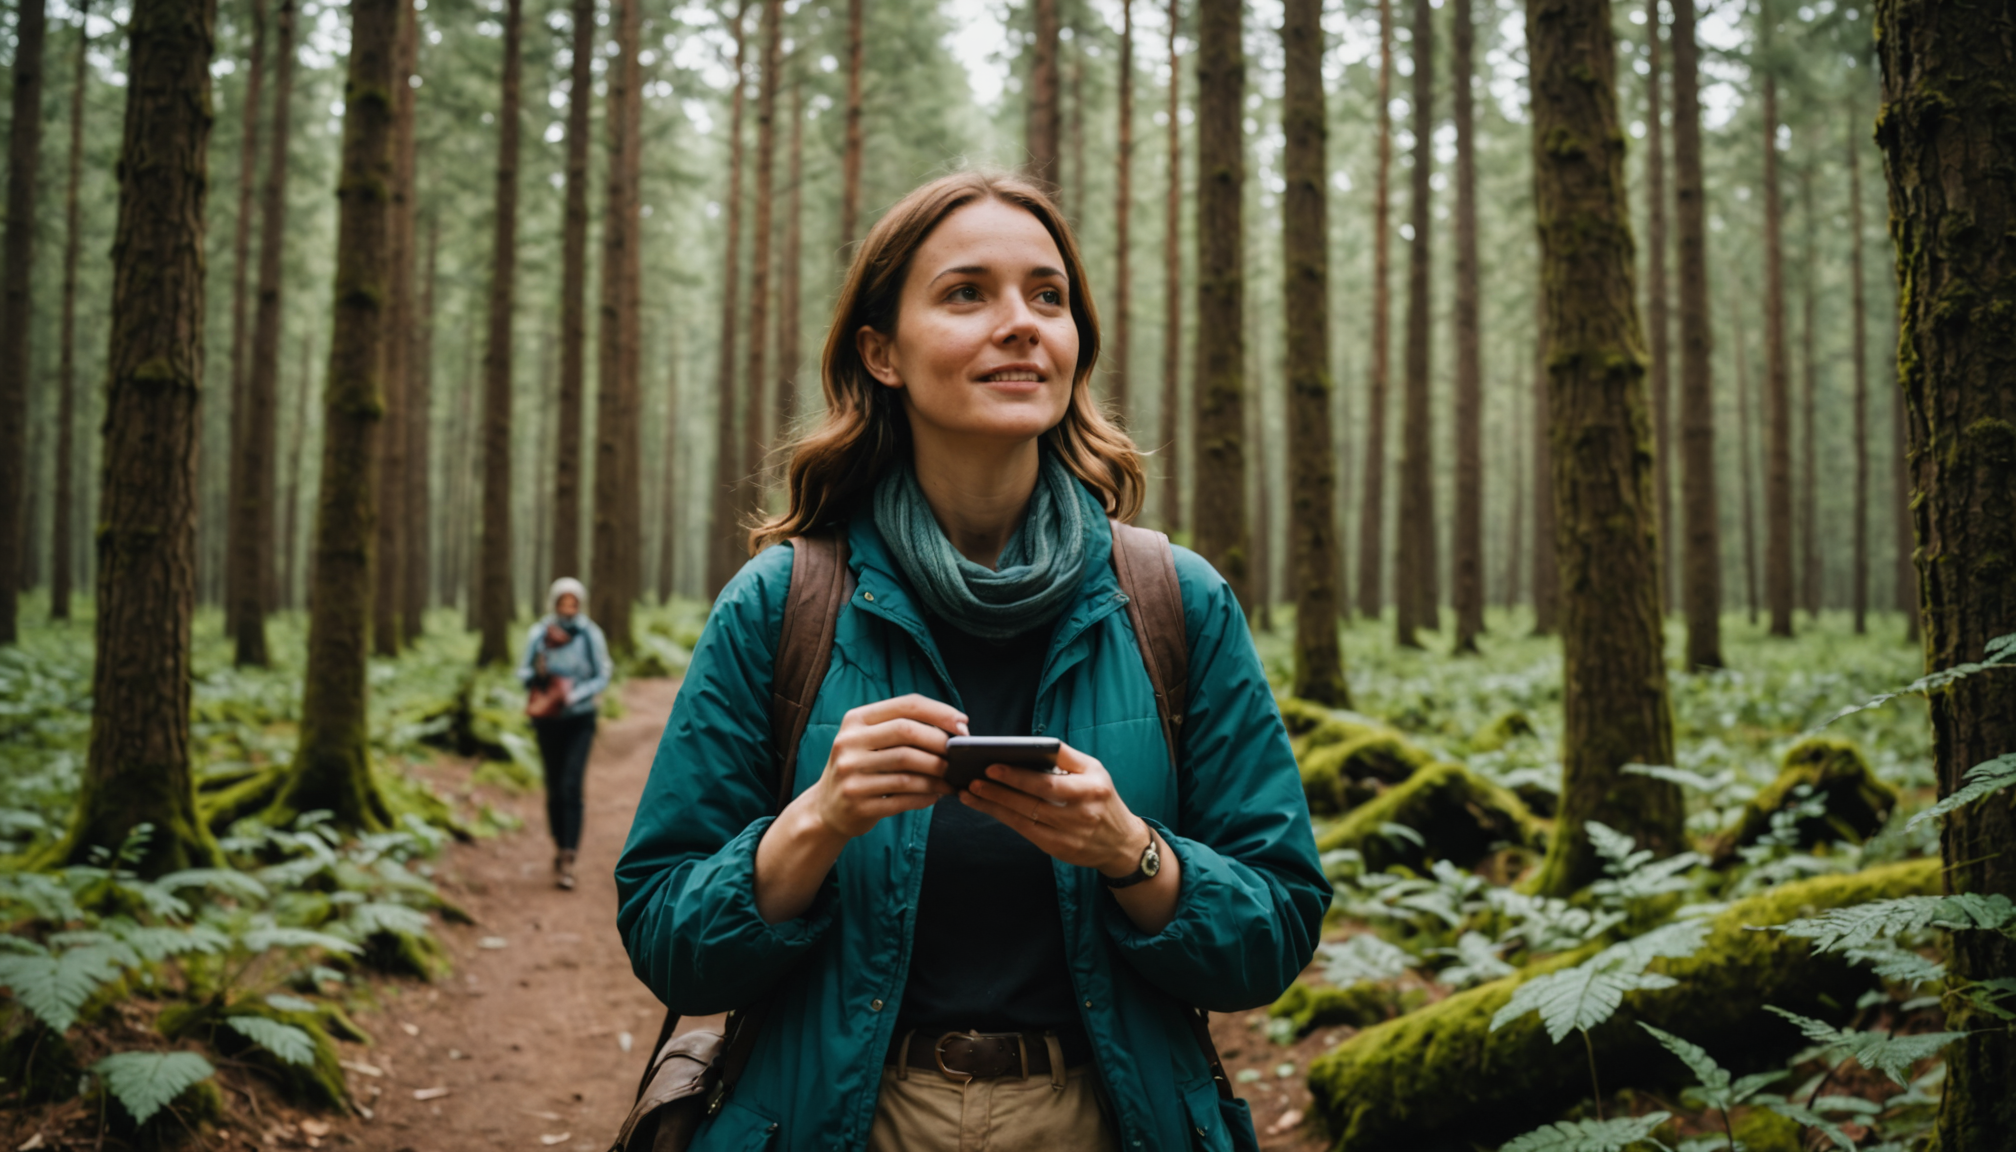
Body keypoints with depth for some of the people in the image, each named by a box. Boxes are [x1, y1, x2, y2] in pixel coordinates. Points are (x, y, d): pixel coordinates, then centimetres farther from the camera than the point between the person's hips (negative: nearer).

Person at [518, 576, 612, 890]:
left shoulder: (590, 635, -6)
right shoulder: (539, 634, -2)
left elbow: (602, 677, -3)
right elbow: (523, 672, 3)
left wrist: (575, 695, -18)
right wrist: (537, 674, -20)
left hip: (580, 719, -2)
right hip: (548, 720, 2)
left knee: (571, 786, -13)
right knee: (554, 786, 9)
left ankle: (567, 859, -15)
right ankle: (560, 847, 27)